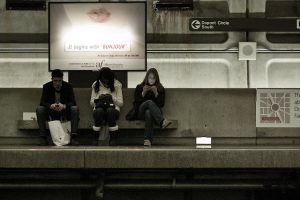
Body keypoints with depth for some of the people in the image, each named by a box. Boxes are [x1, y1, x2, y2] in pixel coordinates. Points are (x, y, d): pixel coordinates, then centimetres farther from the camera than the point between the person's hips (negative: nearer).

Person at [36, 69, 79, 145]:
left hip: (64, 112, 0)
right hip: (51, 113, 0)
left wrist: (64, 106, -37)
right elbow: (43, 102, -13)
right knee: (39, 109, -27)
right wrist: (51, 106, -36)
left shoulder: (68, 86, -7)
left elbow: (72, 102, -14)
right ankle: (43, 137, -28)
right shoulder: (47, 87, -6)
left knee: (75, 109, -29)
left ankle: (73, 137, -34)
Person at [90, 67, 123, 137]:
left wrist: (112, 98, -14)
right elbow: (91, 103, 11)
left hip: (113, 108, 0)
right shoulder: (95, 85, 13)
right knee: (99, 110, -38)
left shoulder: (117, 85, 9)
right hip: (99, 107, 0)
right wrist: (99, 98, -10)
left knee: (110, 110, -39)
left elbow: (120, 103, 4)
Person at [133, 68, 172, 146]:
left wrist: (156, 93, -8)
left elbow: (162, 104, 5)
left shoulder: (160, 89, 16)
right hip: (141, 112, 0)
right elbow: (136, 102, 6)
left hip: (155, 112, 0)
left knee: (148, 112, -39)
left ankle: (147, 139, -54)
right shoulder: (139, 87, 16)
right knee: (149, 102, -34)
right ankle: (162, 122, -59)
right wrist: (143, 93, -8)